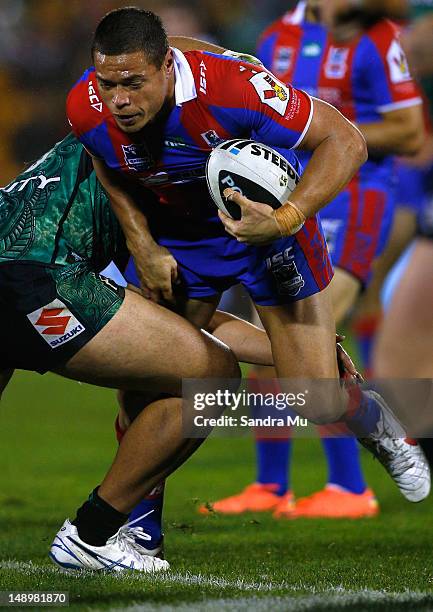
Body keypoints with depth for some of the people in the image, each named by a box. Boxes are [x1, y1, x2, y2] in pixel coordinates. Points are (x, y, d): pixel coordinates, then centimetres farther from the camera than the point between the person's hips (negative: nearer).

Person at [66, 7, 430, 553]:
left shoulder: (233, 88, -38)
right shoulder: (86, 108, -24)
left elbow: (345, 141, -30)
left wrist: (285, 221, -40)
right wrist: (142, 246, -6)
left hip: (267, 222, -3)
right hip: (174, 235, 3)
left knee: (319, 404, -6)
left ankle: (378, 425, 31)